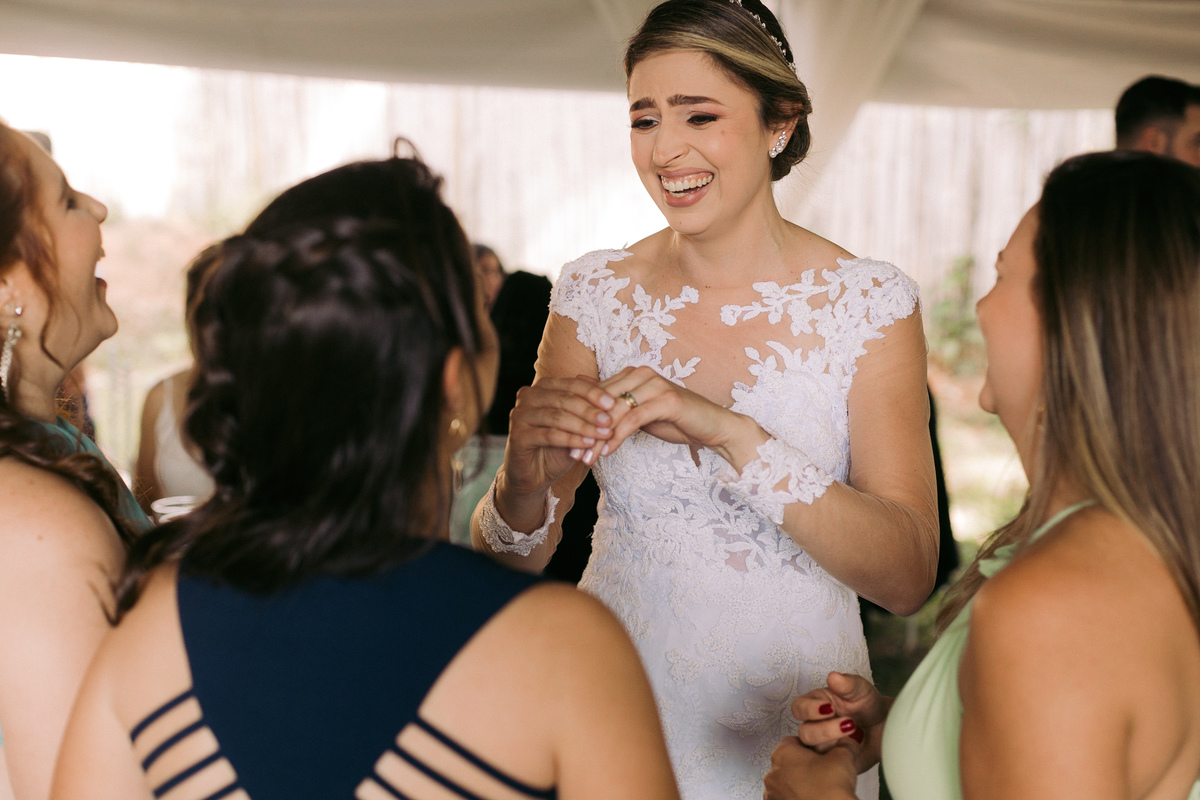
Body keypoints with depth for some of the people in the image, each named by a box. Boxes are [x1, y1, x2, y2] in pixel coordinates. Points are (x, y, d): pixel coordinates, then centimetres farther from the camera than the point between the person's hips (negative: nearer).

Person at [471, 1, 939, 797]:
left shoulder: (869, 303, -11)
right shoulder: (595, 293, -4)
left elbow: (908, 575, -19)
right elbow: (515, 561, -4)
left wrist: (731, 434, -31)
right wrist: (524, 485, -27)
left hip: (789, 726, -2)